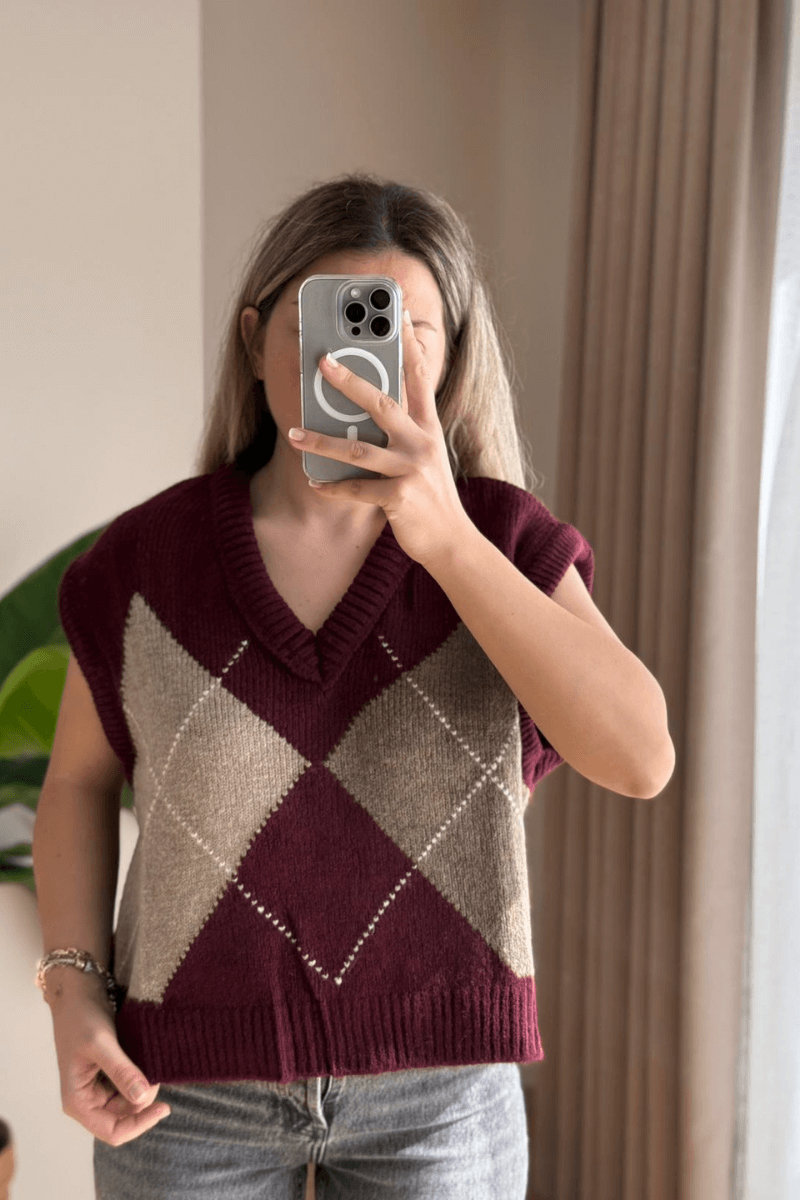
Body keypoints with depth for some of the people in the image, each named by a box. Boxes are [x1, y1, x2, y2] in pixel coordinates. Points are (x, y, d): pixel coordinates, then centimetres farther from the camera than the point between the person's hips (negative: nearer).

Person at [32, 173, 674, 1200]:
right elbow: (80, 781, 7)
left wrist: (445, 536, -29)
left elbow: (639, 759, -22)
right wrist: (73, 990, -5)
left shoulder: (505, 541, -7)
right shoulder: (144, 559, -6)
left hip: (440, 1088, 0)